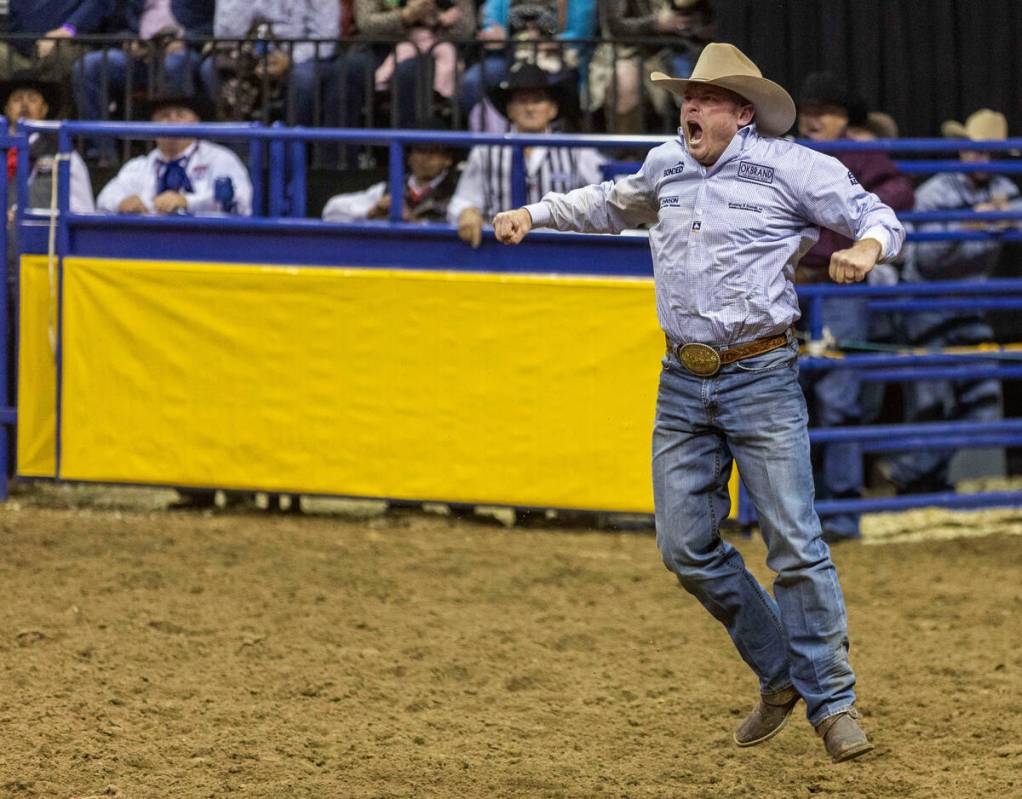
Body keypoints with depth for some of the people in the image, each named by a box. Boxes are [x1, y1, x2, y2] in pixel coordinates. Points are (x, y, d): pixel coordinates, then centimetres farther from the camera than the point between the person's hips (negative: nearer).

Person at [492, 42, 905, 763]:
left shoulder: (792, 169, -5)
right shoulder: (667, 166, 11)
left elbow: (880, 218, -1)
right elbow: (613, 205, 33)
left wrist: (867, 247, -23)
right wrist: (536, 213, 25)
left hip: (762, 379, -6)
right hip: (683, 384, 6)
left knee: (796, 545, -8)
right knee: (687, 547, 4)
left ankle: (833, 702, 1)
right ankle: (780, 673, 21)